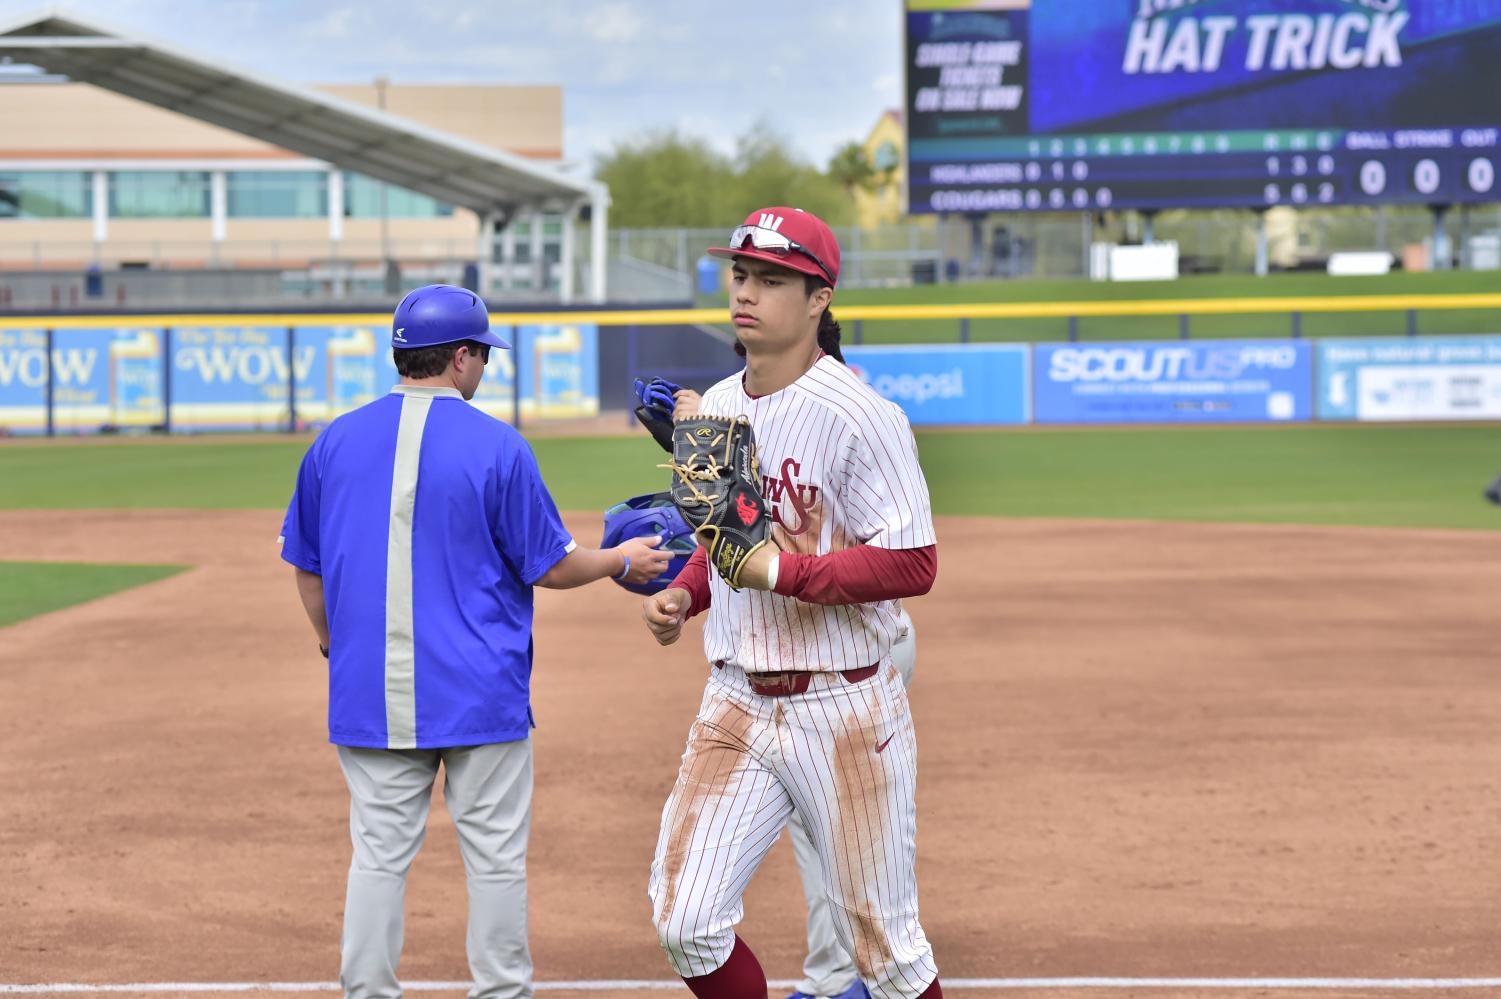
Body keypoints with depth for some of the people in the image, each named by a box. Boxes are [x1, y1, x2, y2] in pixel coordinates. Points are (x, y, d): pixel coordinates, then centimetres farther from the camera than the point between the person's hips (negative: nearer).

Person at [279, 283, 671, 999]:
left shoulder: (335, 443, 3)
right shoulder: (497, 447, -8)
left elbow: (307, 568, 11)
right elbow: (550, 568, -3)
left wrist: (336, 647, 26)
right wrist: (621, 561, 14)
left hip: (369, 694, 3)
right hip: (479, 692, -3)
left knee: (379, 855, 8)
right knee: (495, 858, 6)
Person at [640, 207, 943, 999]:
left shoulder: (857, 415, -15)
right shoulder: (710, 411, 9)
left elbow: (913, 563, -18)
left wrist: (783, 570, -26)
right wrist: (681, 596, 3)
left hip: (843, 710, -6)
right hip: (735, 703, 6)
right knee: (686, 925, -4)